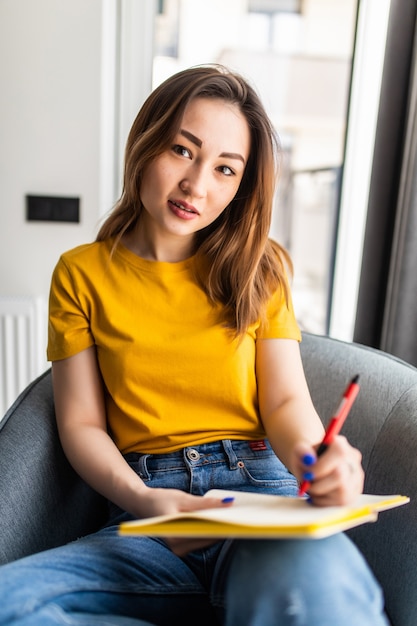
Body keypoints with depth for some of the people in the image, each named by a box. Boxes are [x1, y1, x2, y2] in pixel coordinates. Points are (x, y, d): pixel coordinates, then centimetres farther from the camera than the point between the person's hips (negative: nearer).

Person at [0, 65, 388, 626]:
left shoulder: (258, 270, 10)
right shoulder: (81, 274, 8)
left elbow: (286, 399, 3)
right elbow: (82, 424, 4)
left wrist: (310, 454, -21)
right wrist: (143, 500, -15)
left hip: (261, 495, -2)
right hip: (144, 522, 3)